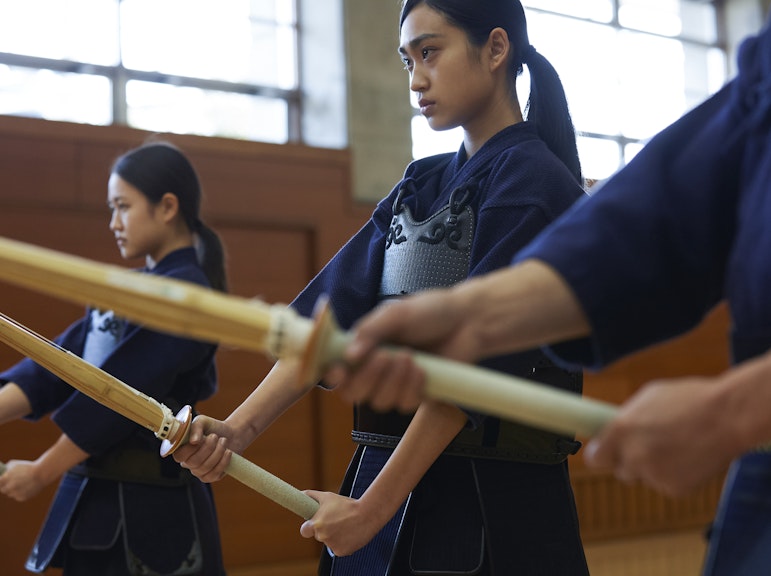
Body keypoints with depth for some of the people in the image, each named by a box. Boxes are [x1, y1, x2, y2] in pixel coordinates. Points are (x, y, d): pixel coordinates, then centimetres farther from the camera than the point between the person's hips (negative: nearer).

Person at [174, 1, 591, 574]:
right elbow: (336, 314, 3)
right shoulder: (422, 185, 12)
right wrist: (240, 427, -10)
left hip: (494, 503, -6)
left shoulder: (532, 180, -11)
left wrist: (372, 507, -17)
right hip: (385, 476, 6)